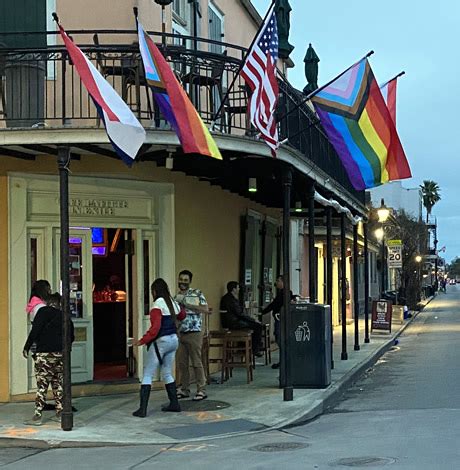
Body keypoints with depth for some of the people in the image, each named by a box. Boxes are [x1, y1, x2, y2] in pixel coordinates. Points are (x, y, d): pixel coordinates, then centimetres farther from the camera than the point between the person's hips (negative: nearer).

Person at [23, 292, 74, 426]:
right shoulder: (64, 316, 15)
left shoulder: (44, 311, -2)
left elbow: (35, 331, -12)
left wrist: (26, 347, -7)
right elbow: (71, 337, 19)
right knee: (58, 384, 13)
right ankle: (60, 413, 14)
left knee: (42, 385, -5)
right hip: (61, 354, 6)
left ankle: (37, 416, -5)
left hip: (45, 353, -5)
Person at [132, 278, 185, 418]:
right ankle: (174, 404, 19)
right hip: (174, 340, 7)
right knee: (167, 373, 19)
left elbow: (155, 328, -22)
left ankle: (142, 409, -7)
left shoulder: (158, 304, -14)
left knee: (148, 375, -3)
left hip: (161, 342, -7)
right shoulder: (174, 303, 8)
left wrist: (142, 341, -20)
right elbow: (182, 316, 30)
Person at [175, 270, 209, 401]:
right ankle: (184, 389, 17)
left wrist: (186, 304, -18)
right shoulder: (177, 296, 14)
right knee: (182, 363, 8)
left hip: (194, 333, -6)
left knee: (196, 362, -4)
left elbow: (205, 309, -17)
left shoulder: (196, 293, -5)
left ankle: (201, 390, 2)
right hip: (180, 333, 6)